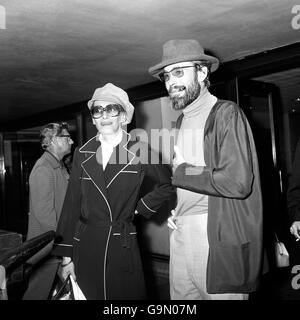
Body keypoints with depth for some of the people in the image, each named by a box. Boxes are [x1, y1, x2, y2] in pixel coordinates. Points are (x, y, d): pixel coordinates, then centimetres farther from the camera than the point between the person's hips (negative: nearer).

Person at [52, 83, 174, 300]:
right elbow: (72, 204, 2)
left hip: (123, 246, -2)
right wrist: (66, 256, -1)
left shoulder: (139, 152, -4)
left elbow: (168, 183, 9)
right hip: (85, 247, 2)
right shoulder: (82, 154, 2)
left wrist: (141, 206, 2)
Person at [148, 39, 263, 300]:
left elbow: (237, 182, -21)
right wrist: (177, 210, 6)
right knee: (180, 296, 14)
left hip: (219, 238, -7)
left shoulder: (227, 114, -10)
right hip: (181, 231, 7)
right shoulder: (182, 122, 14)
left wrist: (182, 171, -10)